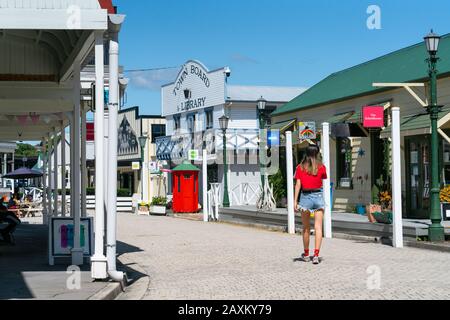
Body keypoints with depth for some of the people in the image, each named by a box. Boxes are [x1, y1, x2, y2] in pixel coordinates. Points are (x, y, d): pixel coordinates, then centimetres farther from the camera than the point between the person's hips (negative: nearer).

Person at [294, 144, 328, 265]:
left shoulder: (300, 167, -1)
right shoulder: (321, 167, -2)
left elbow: (298, 185, -5)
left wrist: (295, 201, -4)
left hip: (305, 197, 1)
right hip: (318, 196, -1)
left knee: (306, 228, 13)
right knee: (318, 227, -3)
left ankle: (306, 255, 23)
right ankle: (316, 255, -13)